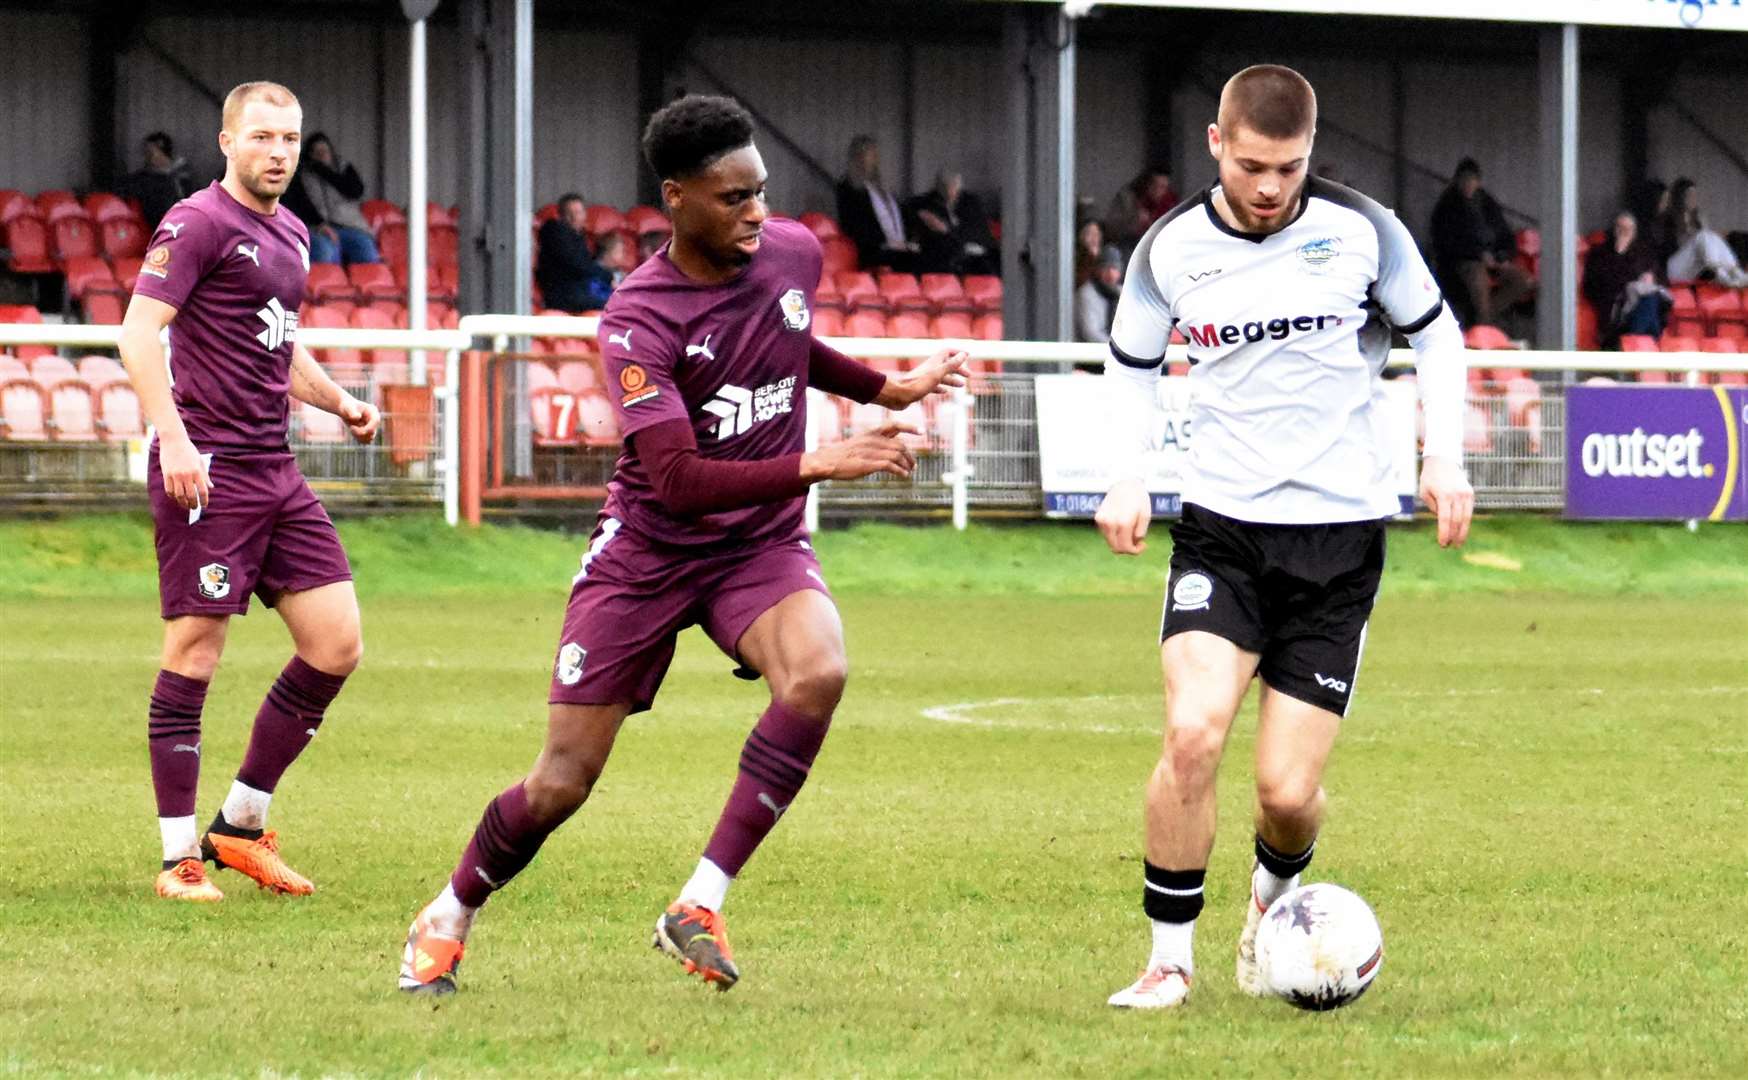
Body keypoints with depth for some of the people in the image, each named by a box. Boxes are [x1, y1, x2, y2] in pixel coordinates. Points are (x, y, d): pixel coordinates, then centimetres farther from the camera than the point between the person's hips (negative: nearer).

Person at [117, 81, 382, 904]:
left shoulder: (290, 234, 18)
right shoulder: (198, 223, -8)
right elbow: (139, 332, -16)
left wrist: (338, 402, 16)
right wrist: (173, 438, -26)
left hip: (275, 468, 9)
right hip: (207, 467, -9)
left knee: (337, 646, 4)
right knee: (193, 656, -5)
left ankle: (241, 826, 15)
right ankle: (180, 859, 1)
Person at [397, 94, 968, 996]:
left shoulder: (794, 253, -4)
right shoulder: (639, 321, -21)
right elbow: (678, 479, -31)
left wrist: (885, 389, 16)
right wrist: (816, 464, -37)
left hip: (761, 547, 3)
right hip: (648, 549, -3)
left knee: (817, 673, -31)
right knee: (560, 785, -2)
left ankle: (701, 905, -22)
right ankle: (450, 916, 28)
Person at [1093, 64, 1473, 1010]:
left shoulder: (1361, 232, -5)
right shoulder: (1172, 250, -2)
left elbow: (1433, 331, 11)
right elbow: (1131, 363, 15)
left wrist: (1443, 454, 1)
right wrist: (1127, 476, 2)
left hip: (1340, 534, 0)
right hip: (1223, 527, 0)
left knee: (1287, 790, -3)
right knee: (1193, 734, -22)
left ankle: (1275, 894, 33)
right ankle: (1170, 959, -6)